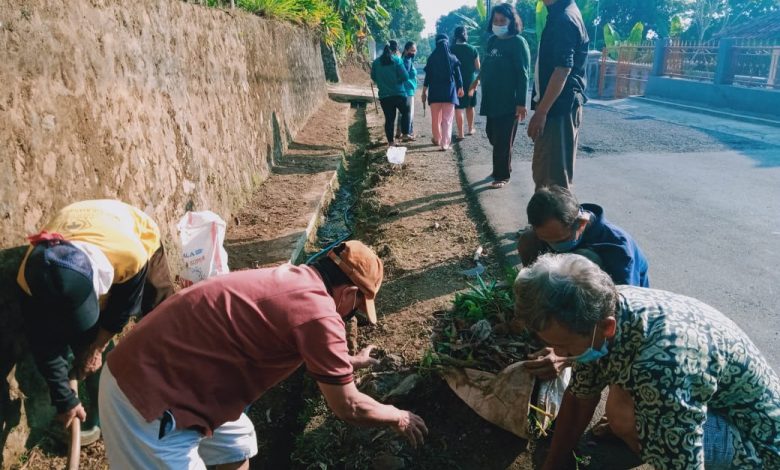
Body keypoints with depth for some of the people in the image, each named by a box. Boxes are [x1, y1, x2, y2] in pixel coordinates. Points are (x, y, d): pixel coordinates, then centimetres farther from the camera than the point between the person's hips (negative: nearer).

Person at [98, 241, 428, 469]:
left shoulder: (294, 280, 6)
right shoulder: (320, 314, -20)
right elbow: (347, 408, -9)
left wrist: (347, 362, 39)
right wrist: (398, 418, 8)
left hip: (160, 368, 10)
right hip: (150, 393, -10)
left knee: (237, 442, 25)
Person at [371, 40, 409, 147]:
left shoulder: (376, 62, 2)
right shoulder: (397, 60, -11)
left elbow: (373, 77, 12)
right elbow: (405, 76, -13)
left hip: (384, 95, 3)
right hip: (399, 93, -3)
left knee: (389, 118, 9)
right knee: (405, 112, 20)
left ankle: (390, 141, 13)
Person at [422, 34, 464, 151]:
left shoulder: (431, 58, -1)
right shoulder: (453, 58, -1)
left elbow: (427, 76, 0)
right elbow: (458, 75, 4)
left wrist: (424, 92, 7)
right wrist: (460, 88, 18)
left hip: (435, 91, 1)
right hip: (449, 91, -1)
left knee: (435, 118, 16)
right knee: (447, 119, -1)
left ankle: (437, 139, 31)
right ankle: (445, 143, -8)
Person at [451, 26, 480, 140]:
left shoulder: (451, 49, -6)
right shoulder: (473, 49, -2)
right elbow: (478, 68, 3)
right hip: (471, 82, 2)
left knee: (458, 109, 0)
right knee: (470, 107, 18)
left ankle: (460, 133, -4)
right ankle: (470, 129, 27)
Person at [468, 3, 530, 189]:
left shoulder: (518, 42, -10)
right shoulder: (492, 40, 10)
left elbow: (523, 75, -15)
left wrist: (521, 103, -20)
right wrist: (478, 80, 40)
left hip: (509, 102, -7)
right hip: (491, 100, 7)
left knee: (503, 140, -2)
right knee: (492, 135, 14)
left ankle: (502, 175, 10)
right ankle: (500, 168, 31)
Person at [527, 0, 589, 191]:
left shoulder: (564, 19, -17)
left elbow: (562, 70, -22)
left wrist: (541, 112, -22)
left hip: (559, 107, -10)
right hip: (557, 105, 10)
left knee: (556, 175, -3)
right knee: (543, 171, 18)